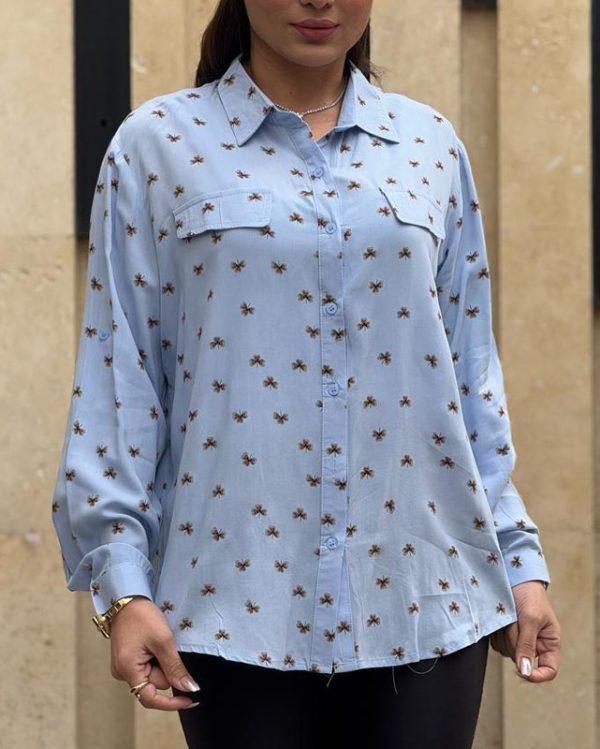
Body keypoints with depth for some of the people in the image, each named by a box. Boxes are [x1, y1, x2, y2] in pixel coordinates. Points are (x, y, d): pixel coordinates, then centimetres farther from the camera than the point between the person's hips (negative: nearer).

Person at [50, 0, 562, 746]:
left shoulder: (430, 145, 10)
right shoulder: (159, 145, 3)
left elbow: (473, 379, 13)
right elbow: (117, 375, 1)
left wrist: (519, 559, 9)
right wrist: (122, 580, -6)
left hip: (421, 595, 2)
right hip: (243, 598, -2)